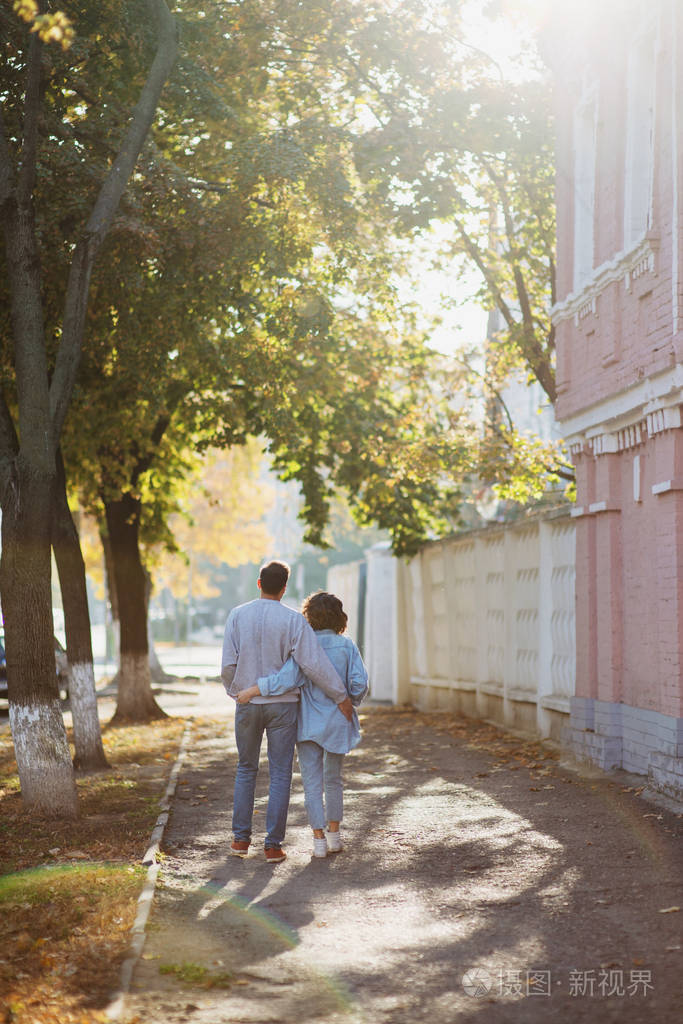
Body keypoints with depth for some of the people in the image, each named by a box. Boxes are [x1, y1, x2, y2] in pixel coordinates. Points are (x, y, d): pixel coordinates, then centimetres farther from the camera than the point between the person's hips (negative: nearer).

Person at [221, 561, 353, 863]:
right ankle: (273, 844, 4)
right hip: (282, 703, -2)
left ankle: (241, 838, 17)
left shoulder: (238, 616, -4)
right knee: (280, 774, 5)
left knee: (246, 768, 18)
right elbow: (314, 664, -15)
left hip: (247, 703, 2)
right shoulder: (293, 620, -10)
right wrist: (341, 697, -6)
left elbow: (228, 665, -4)